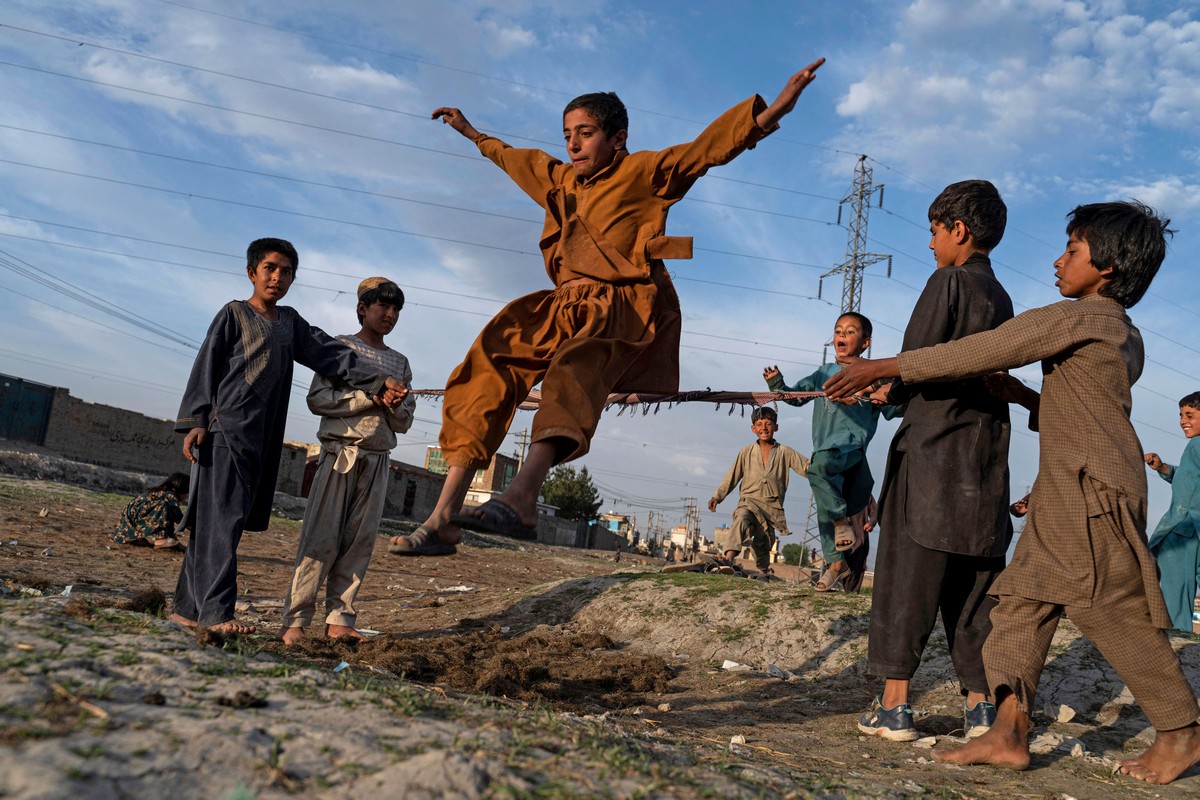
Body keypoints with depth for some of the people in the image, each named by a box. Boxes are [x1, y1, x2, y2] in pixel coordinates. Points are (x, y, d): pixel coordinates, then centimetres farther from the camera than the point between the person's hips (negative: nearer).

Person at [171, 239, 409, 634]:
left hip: (264, 436, 5)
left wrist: (377, 382, 2)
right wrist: (195, 421, -9)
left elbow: (332, 356, 12)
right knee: (222, 517, -12)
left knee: (214, 520, 7)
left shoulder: (290, 321, 20)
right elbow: (206, 366, 0)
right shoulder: (234, 313, 4)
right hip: (226, 428, -5)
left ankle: (188, 608, 12)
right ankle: (216, 612, -14)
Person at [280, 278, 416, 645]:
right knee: (321, 538, -8)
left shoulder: (400, 362, 17)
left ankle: (339, 620, 6)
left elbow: (404, 423, 14)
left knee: (360, 542, 1)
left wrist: (395, 404, -8)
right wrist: (370, 396, -13)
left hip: (377, 460, 4)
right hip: (340, 453, -4)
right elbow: (317, 399, -7)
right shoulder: (341, 347, 5)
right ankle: (295, 620, -5)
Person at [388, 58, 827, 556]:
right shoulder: (560, 180, 27)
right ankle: (444, 516, -20)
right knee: (487, 366, -16)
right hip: (567, 305, 7)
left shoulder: (645, 171, 9)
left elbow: (711, 146, -2)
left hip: (629, 304, -6)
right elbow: (513, 157, 45)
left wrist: (777, 106, -14)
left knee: (577, 362, -39)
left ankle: (522, 496, -60)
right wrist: (471, 132, 58)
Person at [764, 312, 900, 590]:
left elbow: (894, 410, 5)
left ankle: (842, 519, -16)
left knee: (818, 466, -35)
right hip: (824, 450, 6)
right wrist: (777, 384, 2)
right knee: (824, 508, 7)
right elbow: (796, 395, 20)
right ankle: (836, 563, 19)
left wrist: (887, 398, -18)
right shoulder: (824, 373, 18)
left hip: (851, 443, -6)